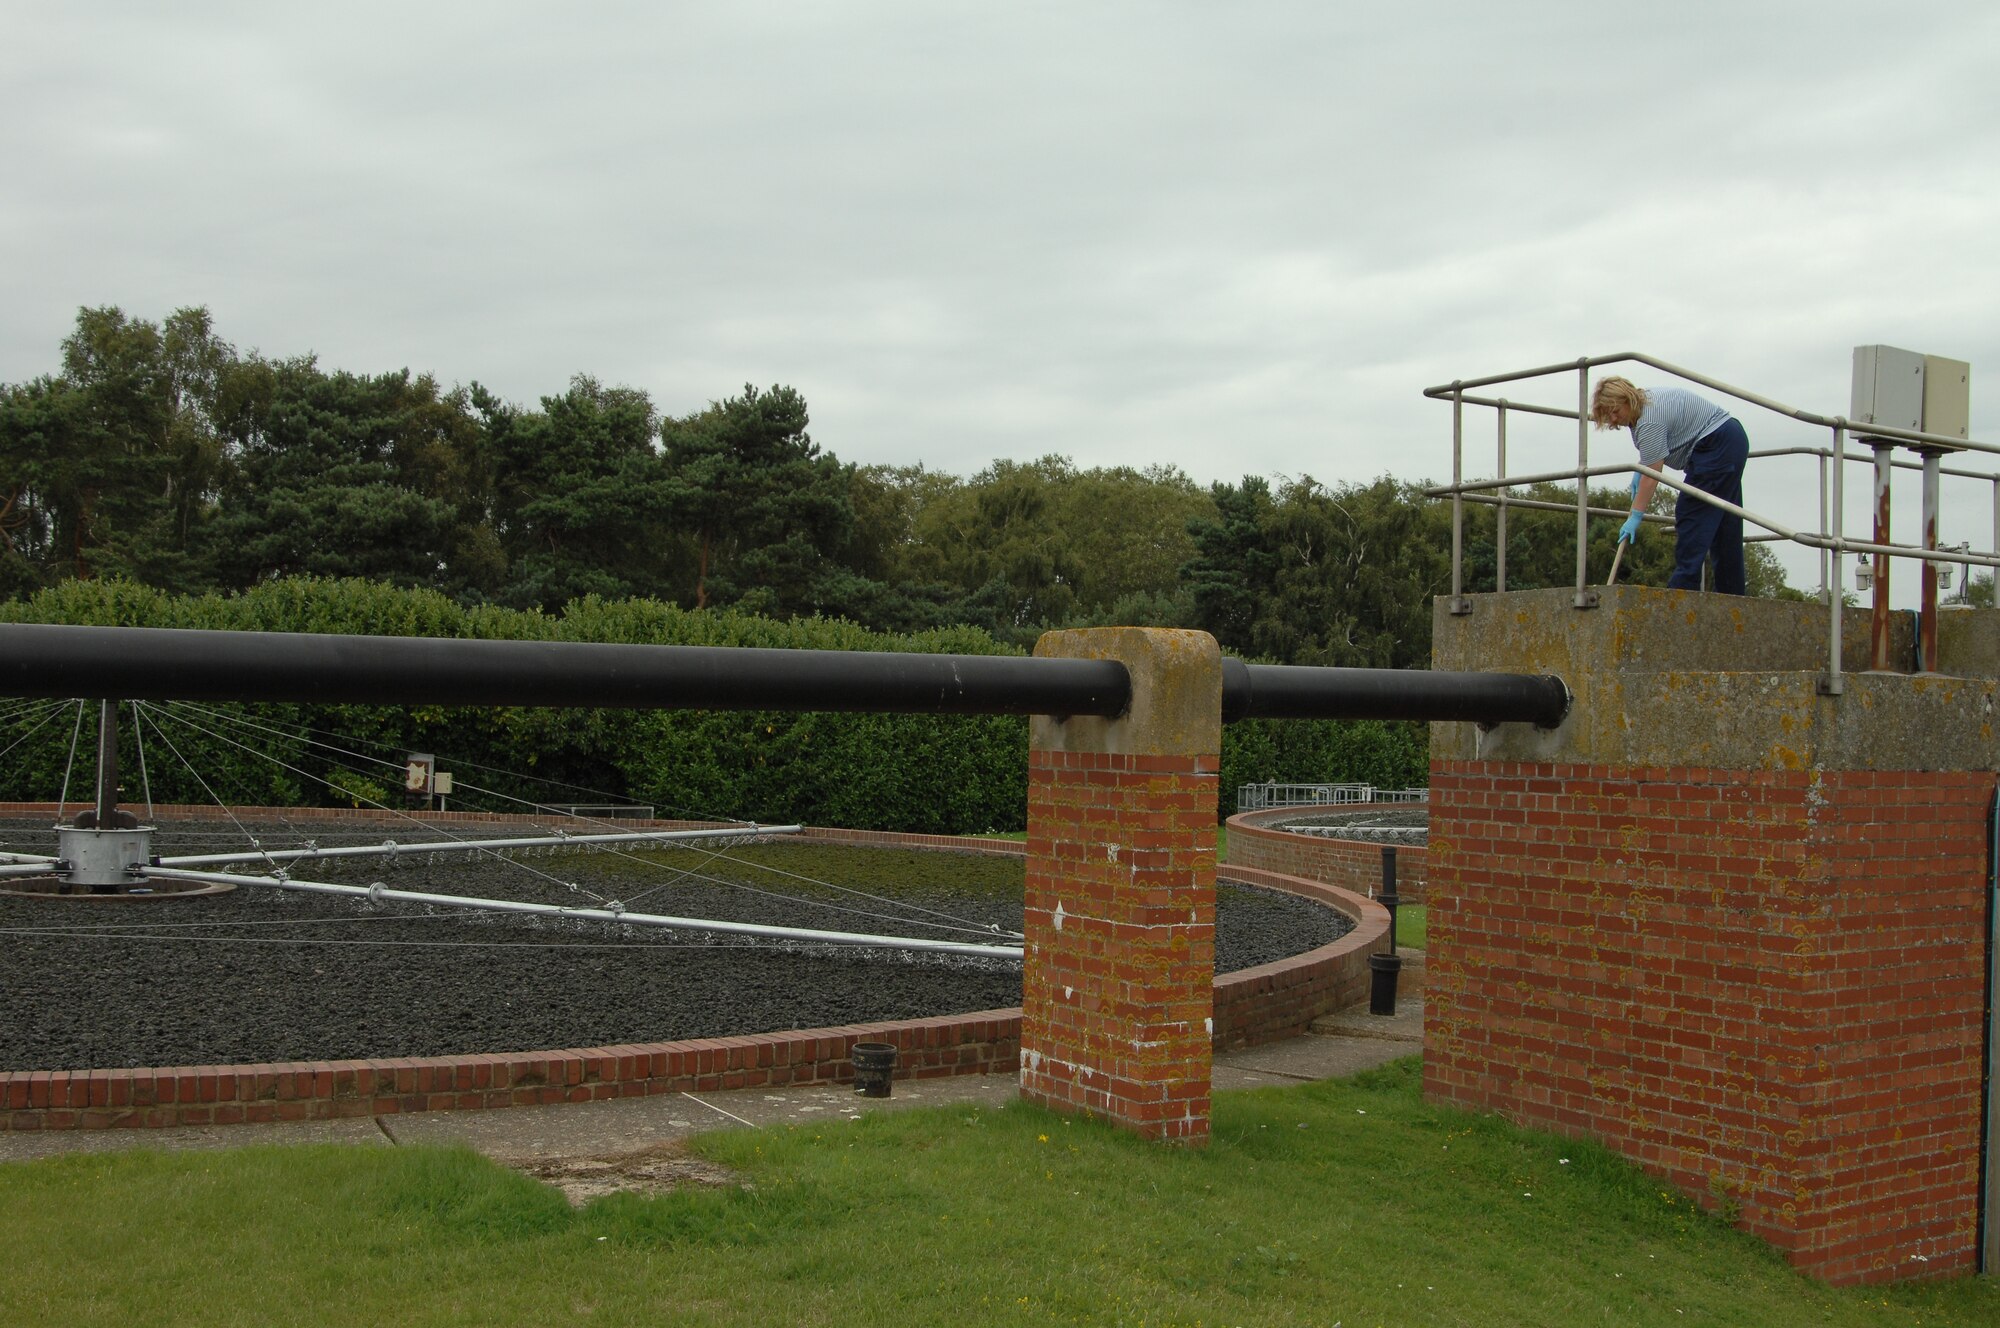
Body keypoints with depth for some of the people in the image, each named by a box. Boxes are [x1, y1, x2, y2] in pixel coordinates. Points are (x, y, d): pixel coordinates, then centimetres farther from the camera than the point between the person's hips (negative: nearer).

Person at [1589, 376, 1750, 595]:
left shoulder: (1649, 421, -21)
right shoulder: (1643, 402, 9)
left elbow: (1651, 476, -21)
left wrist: (1635, 517, -19)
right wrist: (1639, 470, 12)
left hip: (1716, 448, -11)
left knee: (1692, 517, -11)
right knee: (1724, 522, 9)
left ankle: (1683, 590, -14)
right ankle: (1732, 595, 10)